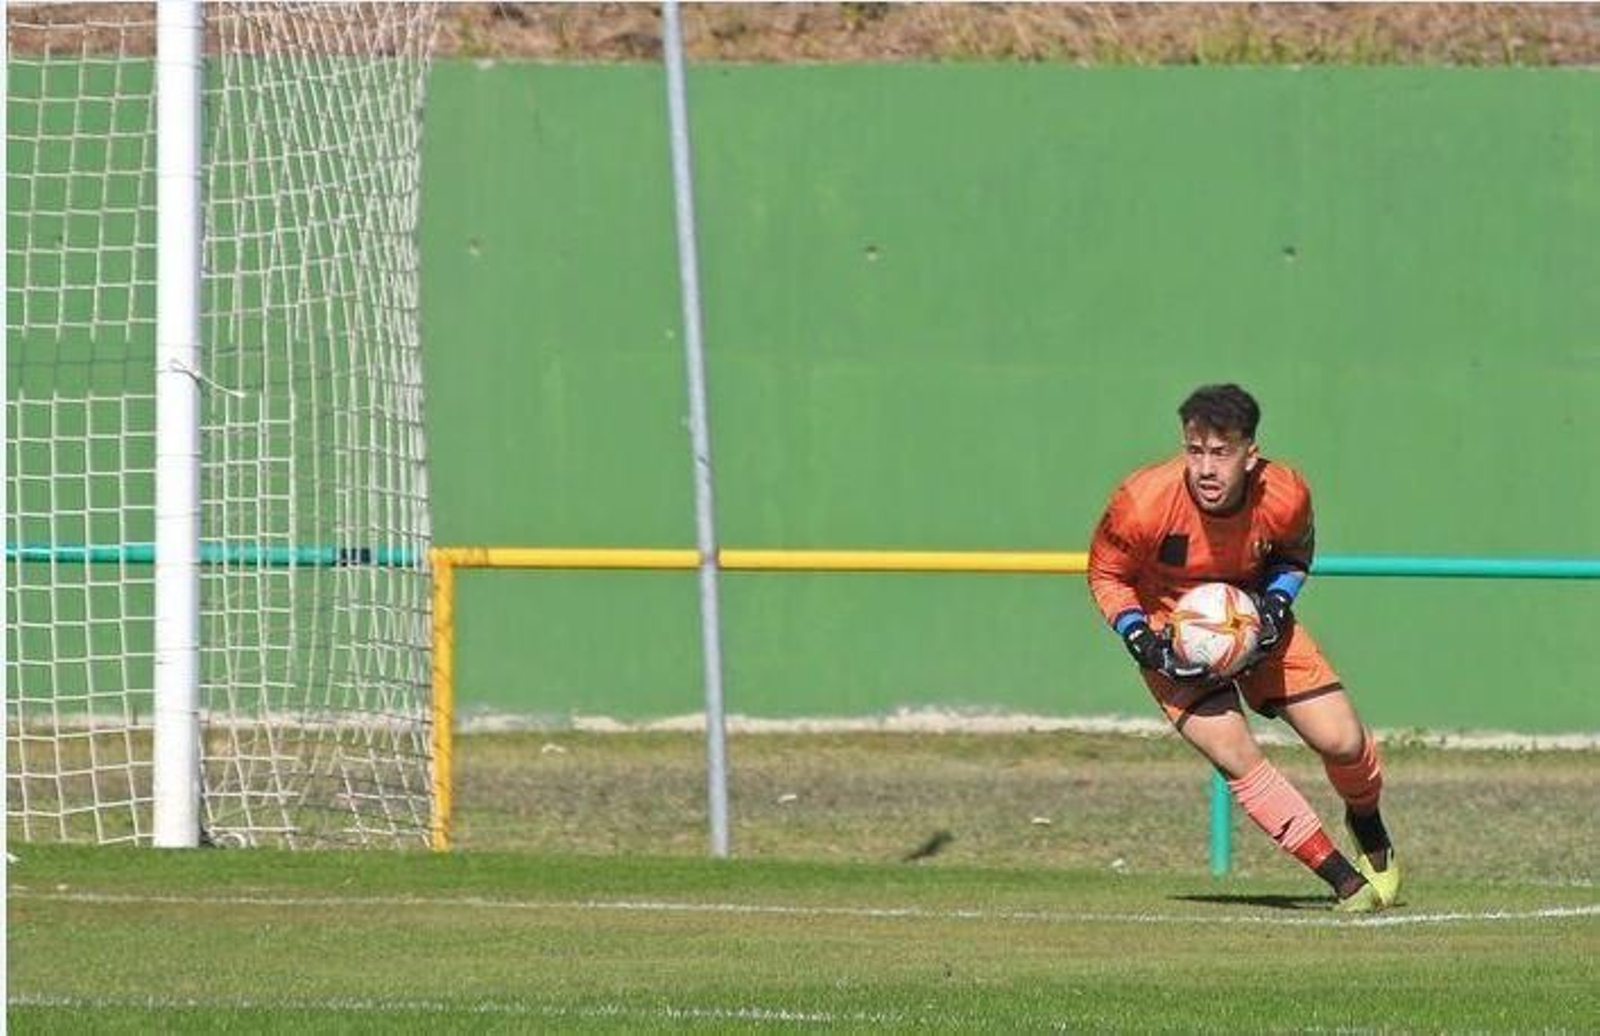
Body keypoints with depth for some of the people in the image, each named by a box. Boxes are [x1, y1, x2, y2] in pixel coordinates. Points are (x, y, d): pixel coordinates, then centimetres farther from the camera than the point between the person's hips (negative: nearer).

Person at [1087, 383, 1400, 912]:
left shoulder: (1285, 495, -21)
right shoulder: (1143, 503, -29)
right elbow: (1106, 576, -10)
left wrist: (1276, 603, -14)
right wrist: (1145, 645, -23)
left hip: (1253, 619, 3)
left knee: (1343, 742, -3)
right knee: (1237, 757, -22)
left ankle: (1368, 828, 33)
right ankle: (1343, 880, -11)